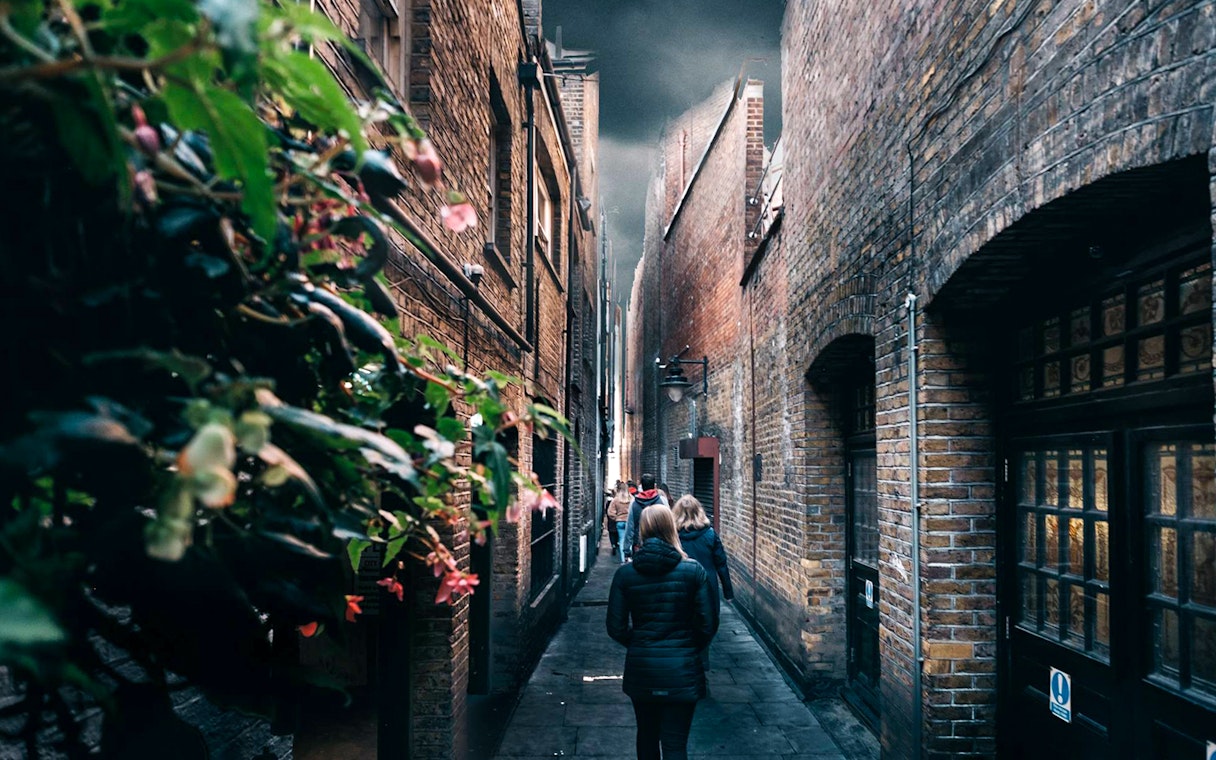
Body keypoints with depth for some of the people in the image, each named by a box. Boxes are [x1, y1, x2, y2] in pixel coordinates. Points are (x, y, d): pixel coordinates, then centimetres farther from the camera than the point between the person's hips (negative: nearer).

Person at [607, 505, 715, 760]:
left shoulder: (625, 573, -6)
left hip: (640, 669, 2)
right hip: (681, 670, -2)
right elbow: (708, 624, -7)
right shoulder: (694, 571, -9)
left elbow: (616, 628, -5)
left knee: (647, 735, 22)